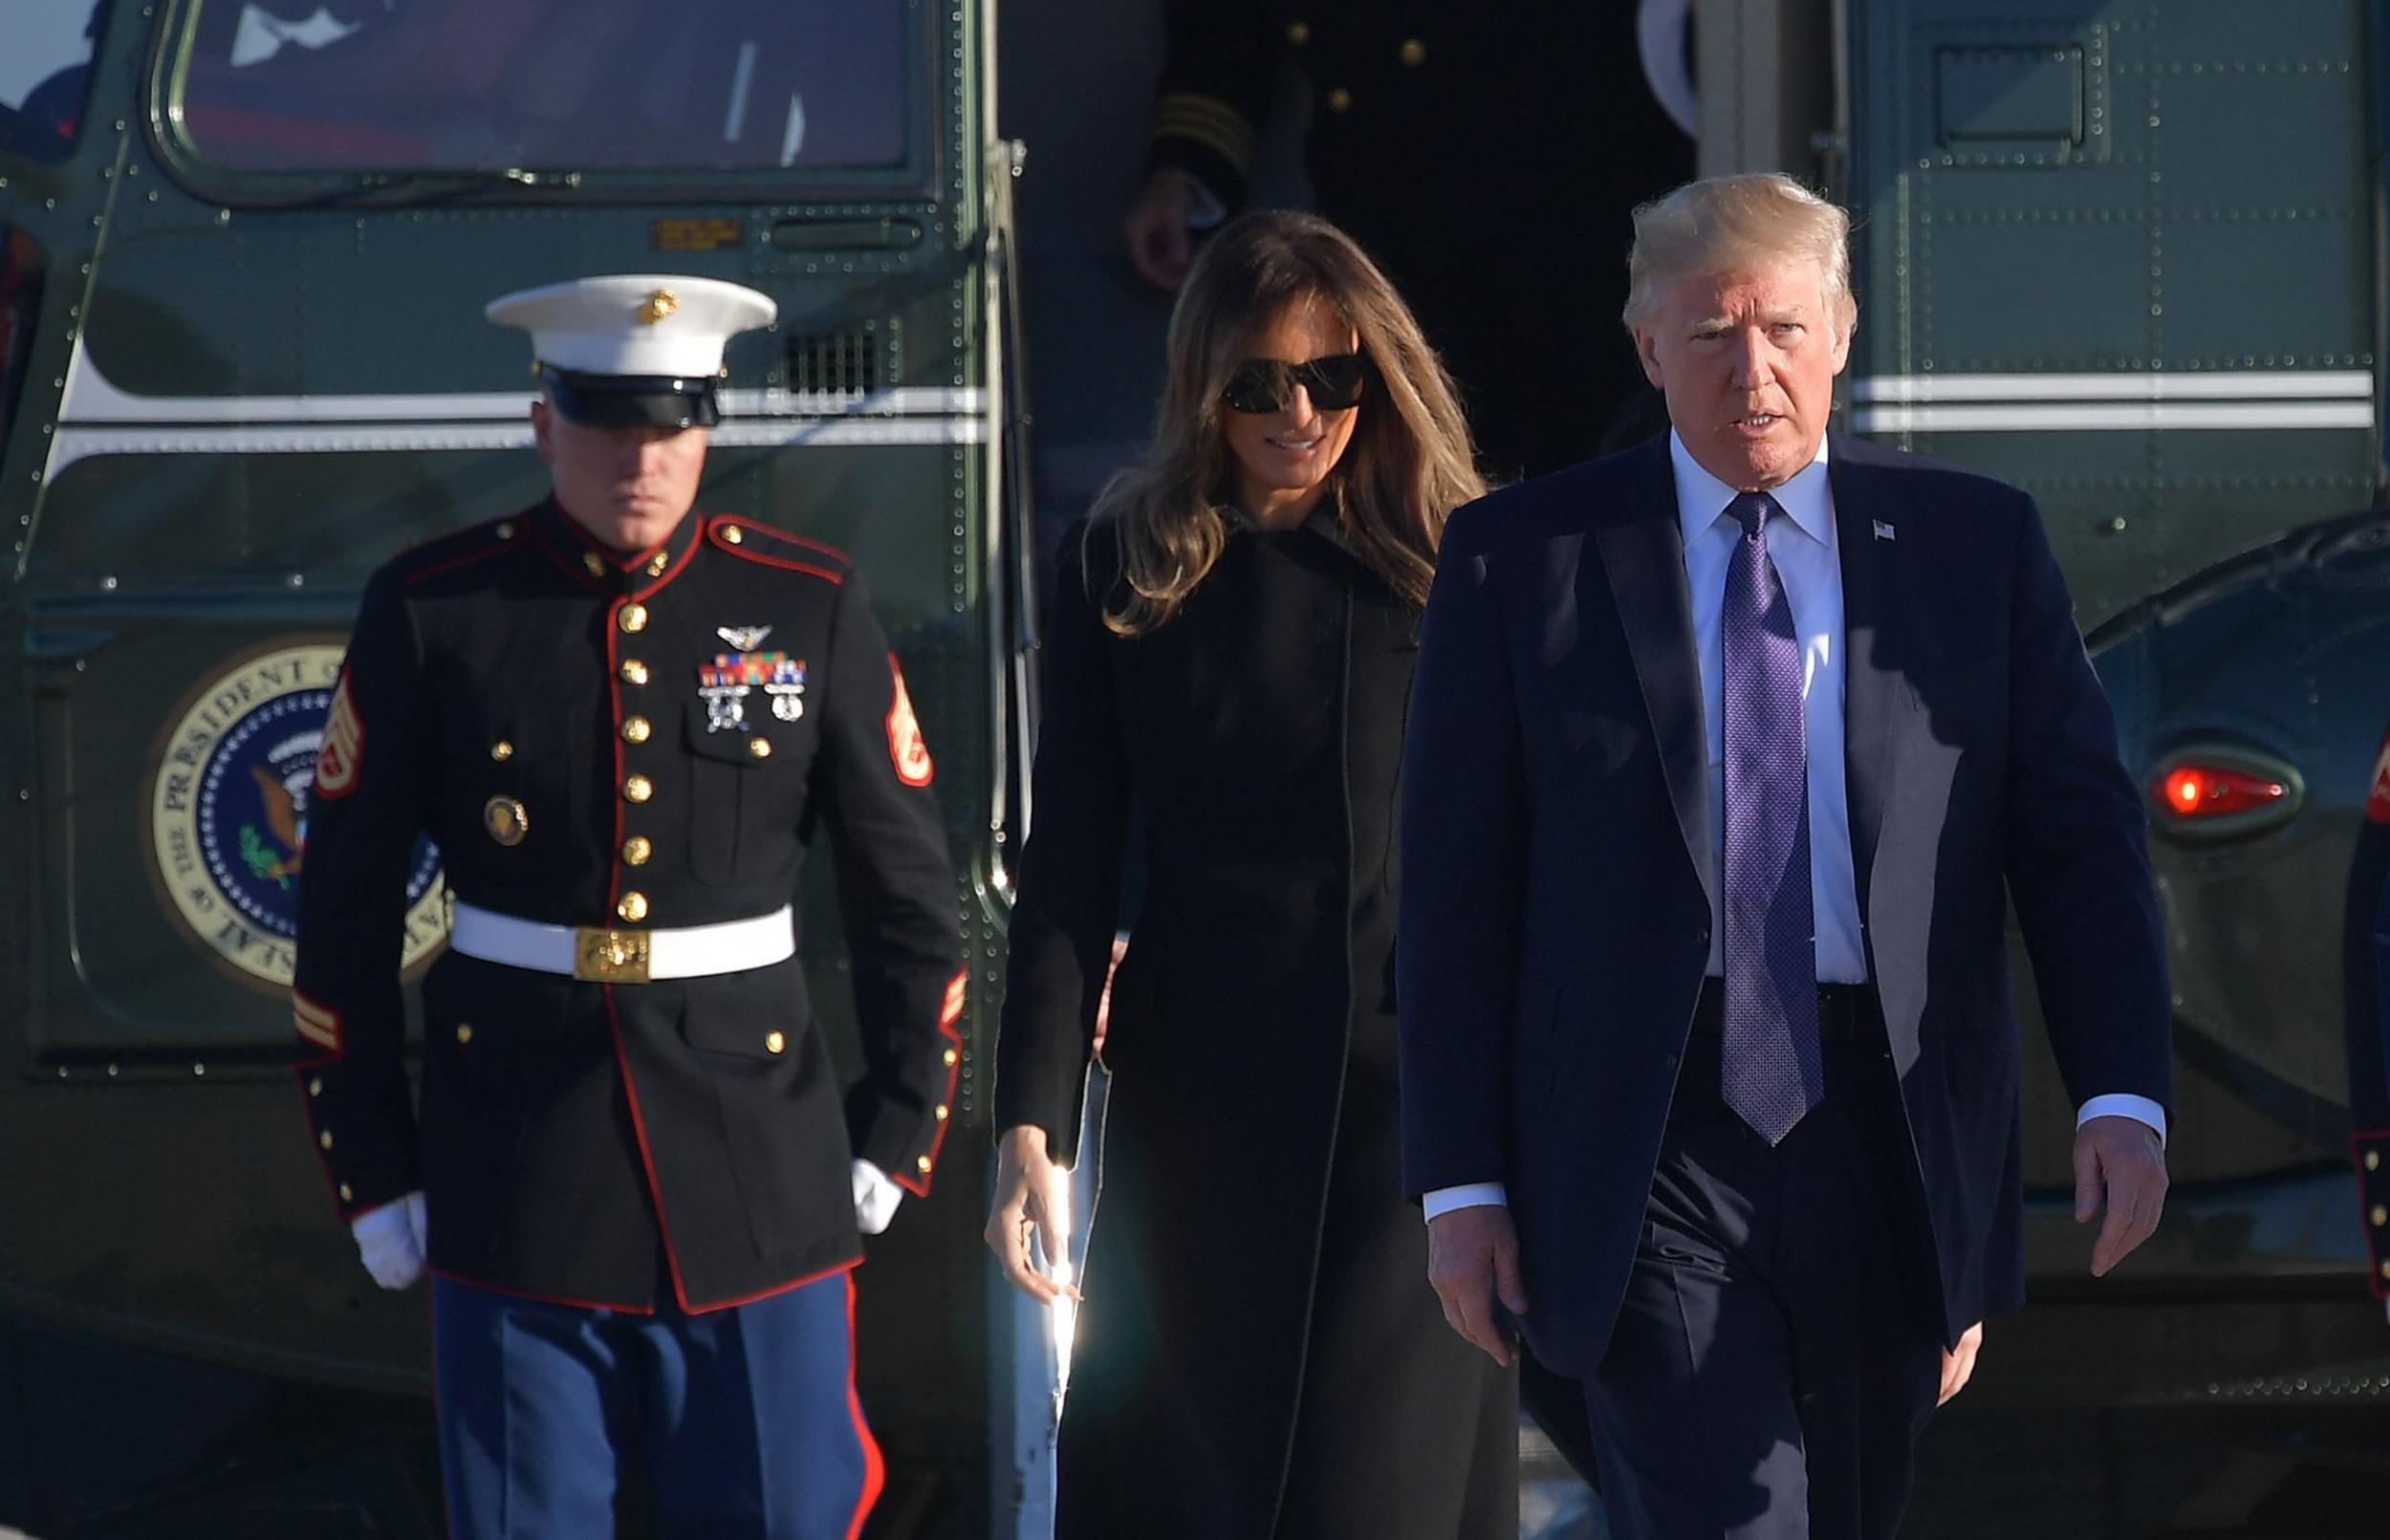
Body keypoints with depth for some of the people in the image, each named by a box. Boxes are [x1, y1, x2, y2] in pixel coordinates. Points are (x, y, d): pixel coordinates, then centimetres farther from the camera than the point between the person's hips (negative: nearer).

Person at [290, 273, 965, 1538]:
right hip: (514, 1184, 0)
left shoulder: (810, 608, 1)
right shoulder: (432, 613, -1)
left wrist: (897, 1138, 6)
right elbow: (344, 916, 3)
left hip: (762, 1180, 1)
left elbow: (911, 895, 8)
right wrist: (370, 1173, 2)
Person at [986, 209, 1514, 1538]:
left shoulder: (1455, 566, 1)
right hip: (1201, 1108, 1)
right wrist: (1033, 1129, -7)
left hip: (1419, 1095, -1)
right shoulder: (1131, 568, 3)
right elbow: (1069, 866, 1)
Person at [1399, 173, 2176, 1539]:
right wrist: (1460, 1181, -2)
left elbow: (2082, 829, 3)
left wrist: (2123, 1096, -11)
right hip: (1649, 1155, -2)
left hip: (1889, 1132, 3)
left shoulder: (1978, 544, 8)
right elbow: (1458, 889, 4)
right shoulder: (1522, 558, 4)